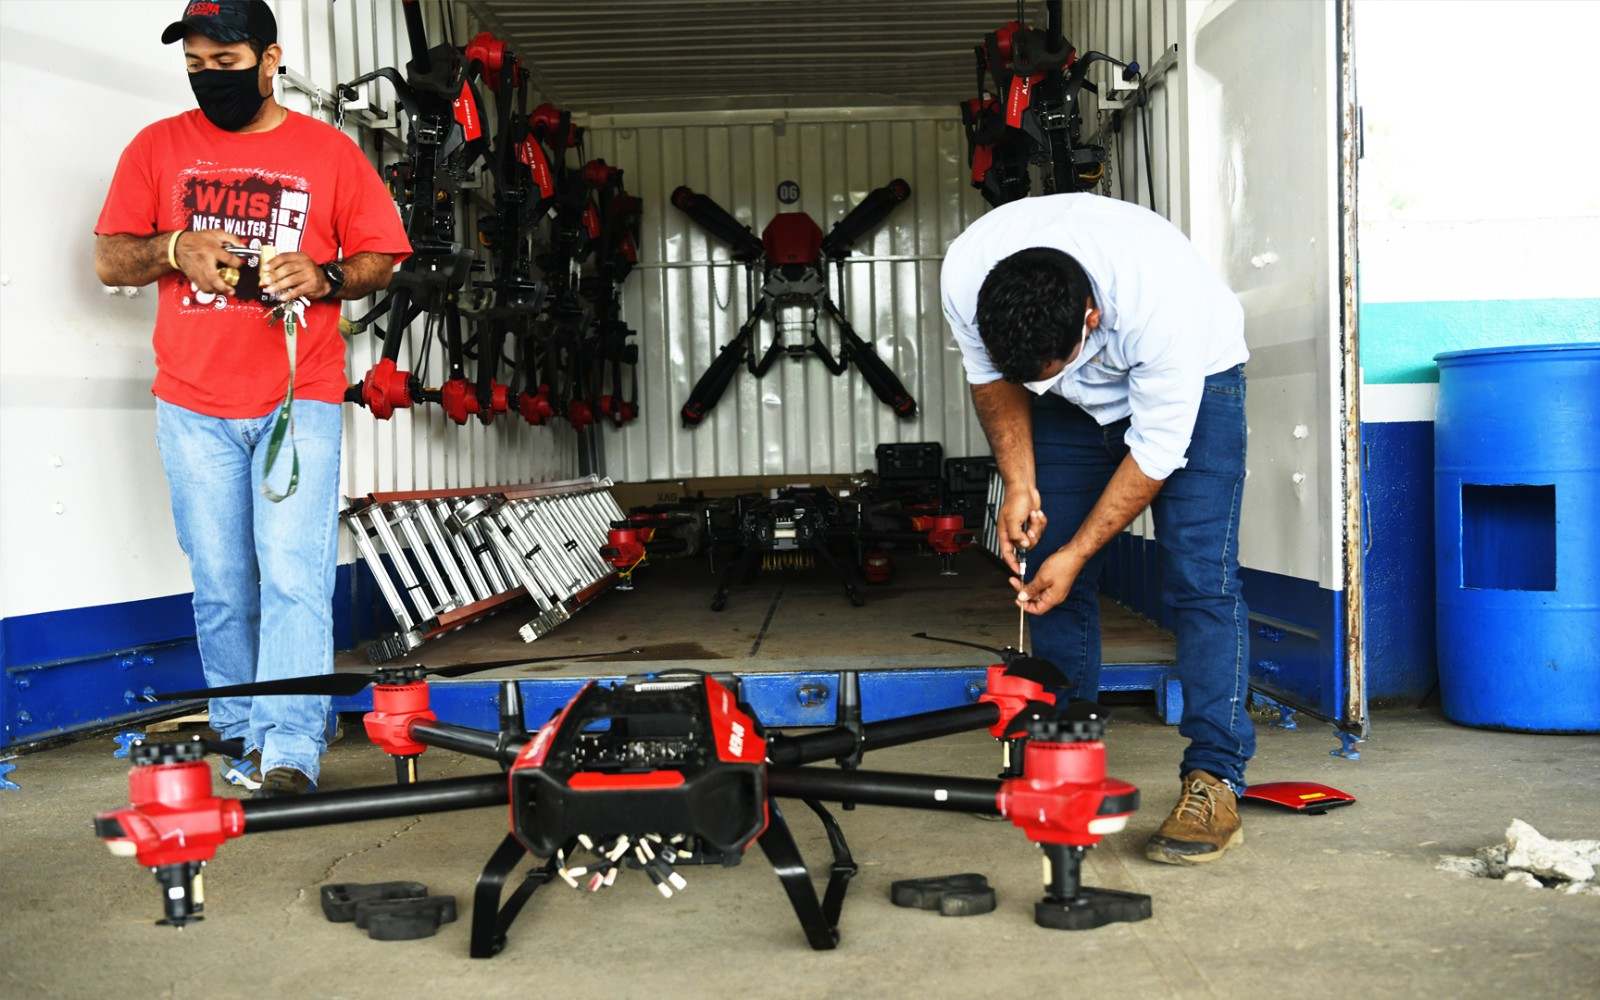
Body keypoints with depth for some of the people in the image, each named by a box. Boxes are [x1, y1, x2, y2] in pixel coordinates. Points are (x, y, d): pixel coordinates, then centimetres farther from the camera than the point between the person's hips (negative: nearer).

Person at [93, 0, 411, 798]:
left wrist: (325, 276, -13)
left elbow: (382, 259, 7)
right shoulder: (158, 148, 10)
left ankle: (290, 755, -12)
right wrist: (174, 249, -11)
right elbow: (108, 261, 10)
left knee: (294, 577, -10)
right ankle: (241, 738, 18)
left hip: (299, 400, -2)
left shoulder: (329, 152, 6)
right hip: (193, 407, 2)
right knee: (220, 584, 7)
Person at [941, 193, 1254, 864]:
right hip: (1075, 403, 4)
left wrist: (1076, 554, -23)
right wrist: (1019, 482, -17)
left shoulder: (1163, 304, -42)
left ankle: (1214, 780, -12)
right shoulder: (965, 278, -30)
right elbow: (992, 378, -7)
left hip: (1191, 383, -4)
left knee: (1200, 577, -15)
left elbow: (1156, 450, -28)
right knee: (1051, 579, -1)